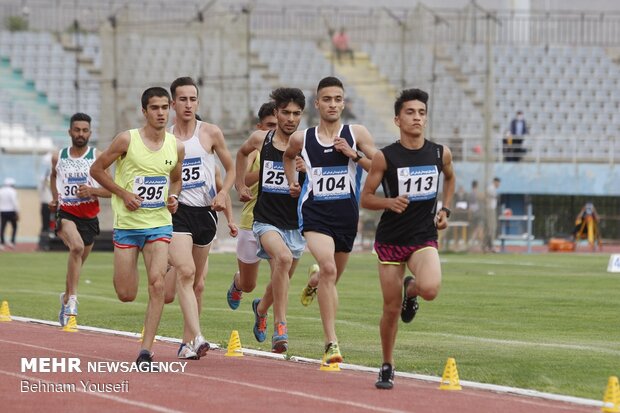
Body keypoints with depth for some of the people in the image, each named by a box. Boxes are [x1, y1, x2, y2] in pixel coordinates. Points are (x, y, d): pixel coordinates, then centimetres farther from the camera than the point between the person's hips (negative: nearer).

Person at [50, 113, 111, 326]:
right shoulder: (58, 157, 4)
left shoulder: (97, 157, -2)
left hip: (89, 217, 2)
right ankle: (72, 298, -32)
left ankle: (66, 299, 40)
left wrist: (92, 191, -20)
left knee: (77, 263, 15)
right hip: (65, 213, -2)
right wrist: (54, 198, 15)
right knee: (77, 246, -32)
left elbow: (111, 190, -3)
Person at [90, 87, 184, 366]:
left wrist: (173, 197, -1)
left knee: (157, 284, -16)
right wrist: (123, 193, -11)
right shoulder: (127, 140, -9)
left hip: (160, 224, 2)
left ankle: (146, 350, -10)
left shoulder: (176, 147, 2)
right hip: (127, 224, -2)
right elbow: (96, 169, -1)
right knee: (126, 295, 0)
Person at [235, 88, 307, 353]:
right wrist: (240, 186, 20)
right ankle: (280, 327, -30)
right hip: (266, 220, -2)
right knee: (283, 258, -31)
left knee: (281, 280, 16)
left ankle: (261, 308, 51)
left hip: (295, 225, 2)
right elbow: (242, 153, 24)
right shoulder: (260, 139, 0)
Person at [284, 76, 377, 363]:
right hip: (314, 211, -2)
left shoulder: (356, 134, 0)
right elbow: (288, 156, 28)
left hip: (346, 213, 2)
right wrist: (292, 181, 15)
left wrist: (353, 155, -15)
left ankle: (313, 283, 60)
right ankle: (331, 343, -24)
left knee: (331, 276, 18)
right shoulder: (301, 139, 4)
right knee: (328, 268, -25)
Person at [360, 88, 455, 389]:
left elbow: (450, 178, 23)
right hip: (390, 240, -1)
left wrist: (445, 210, 10)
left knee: (430, 289, -27)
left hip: (424, 238, 1)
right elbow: (365, 197, -2)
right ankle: (387, 367, 24)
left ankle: (410, 289, 12)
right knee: (391, 308, 3)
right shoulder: (385, 157, -9)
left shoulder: (440, 154, 0)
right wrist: (389, 202, -21)